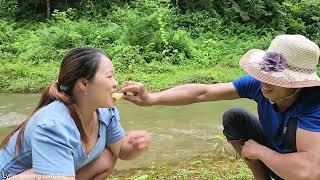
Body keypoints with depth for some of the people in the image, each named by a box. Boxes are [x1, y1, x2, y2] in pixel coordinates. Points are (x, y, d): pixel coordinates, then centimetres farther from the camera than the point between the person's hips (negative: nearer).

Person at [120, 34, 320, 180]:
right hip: (274, 156, 5)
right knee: (234, 117, -12)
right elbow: (202, 92, -21)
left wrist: (258, 150, -29)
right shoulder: (258, 83, -20)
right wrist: (151, 98, -31)